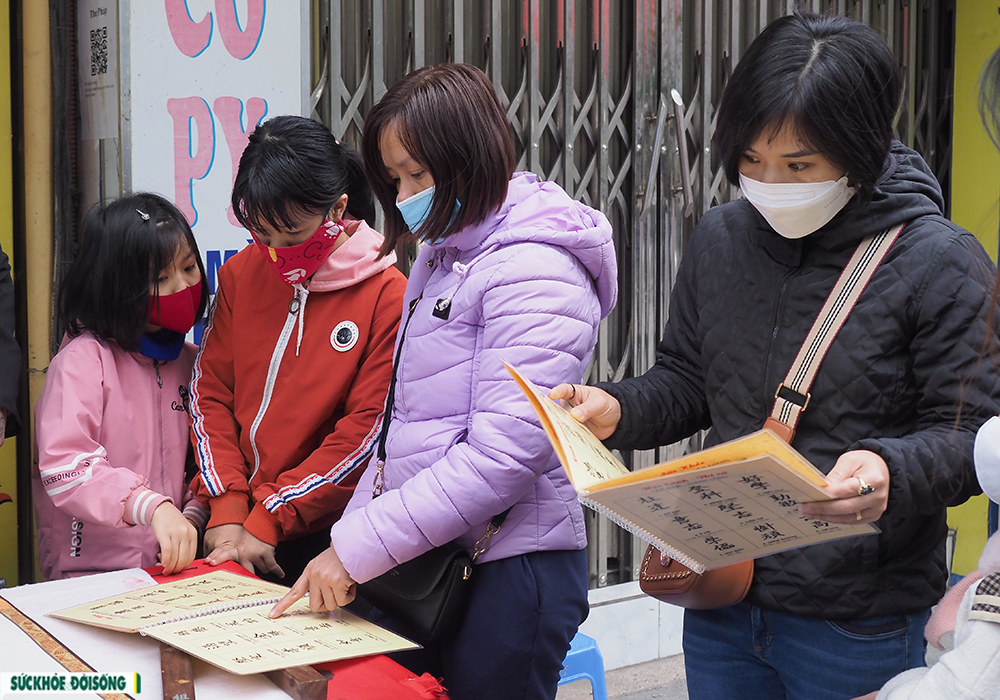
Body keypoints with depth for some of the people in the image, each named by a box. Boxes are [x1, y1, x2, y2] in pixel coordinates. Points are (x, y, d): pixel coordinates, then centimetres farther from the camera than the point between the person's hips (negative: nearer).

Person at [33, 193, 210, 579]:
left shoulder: (188, 360, 14)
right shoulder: (83, 359, -8)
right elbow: (64, 465, -21)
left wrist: (193, 516, -4)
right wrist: (152, 506, -33)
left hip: (171, 567, 5)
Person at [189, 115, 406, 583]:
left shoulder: (388, 295, -11)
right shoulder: (240, 274, 4)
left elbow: (367, 428, -12)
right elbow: (210, 391, 5)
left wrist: (268, 520, -13)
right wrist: (227, 510, -7)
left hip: (322, 536, -4)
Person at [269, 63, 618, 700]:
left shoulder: (533, 270, -14)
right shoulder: (441, 259, 15)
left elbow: (502, 457, -22)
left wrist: (359, 549, -20)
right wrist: (353, 529, 6)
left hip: (508, 572, -8)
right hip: (429, 561, 8)